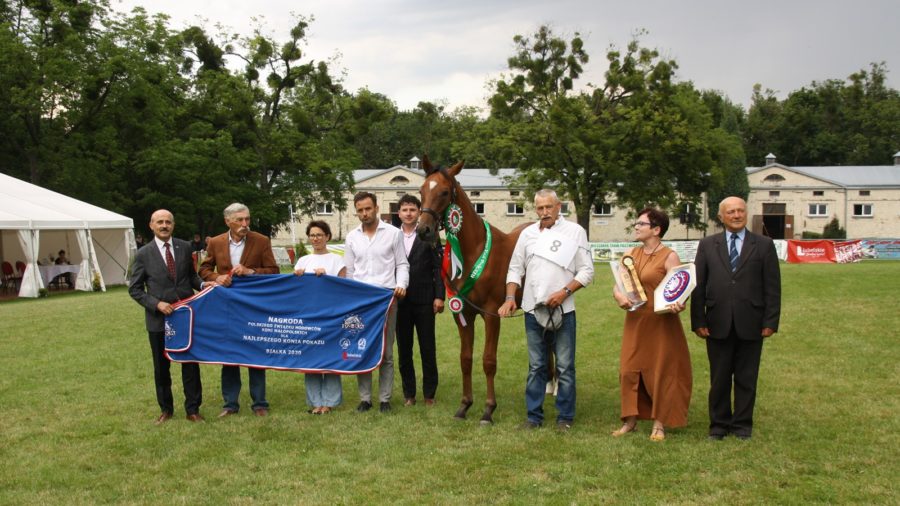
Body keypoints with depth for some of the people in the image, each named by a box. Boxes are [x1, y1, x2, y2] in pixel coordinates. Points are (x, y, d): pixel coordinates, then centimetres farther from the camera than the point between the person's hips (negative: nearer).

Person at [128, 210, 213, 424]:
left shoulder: (185, 247, 3)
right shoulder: (144, 254, -3)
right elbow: (135, 289, -1)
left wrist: (202, 284, -8)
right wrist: (156, 304, -13)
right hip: (159, 318, -1)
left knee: (191, 363, 5)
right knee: (161, 366, 11)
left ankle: (193, 409, 16)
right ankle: (166, 409, 28)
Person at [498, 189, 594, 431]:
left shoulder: (575, 232, -1)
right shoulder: (528, 233, 9)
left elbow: (587, 271, -3)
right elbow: (515, 269, 11)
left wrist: (565, 291, -16)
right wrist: (510, 297, -3)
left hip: (562, 310, -3)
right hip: (533, 309, 3)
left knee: (565, 367, 3)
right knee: (536, 366, 11)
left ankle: (565, 417, 14)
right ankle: (534, 415, 19)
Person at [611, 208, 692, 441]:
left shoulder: (669, 257, -9)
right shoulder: (632, 254, 8)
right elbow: (618, 283, 5)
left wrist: (676, 305, -35)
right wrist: (618, 296, -17)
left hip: (660, 324, -5)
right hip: (634, 322, 6)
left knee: (660, 372, 3)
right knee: (629, 370, 6)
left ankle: (659, 424, 16)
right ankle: (631, 420, 19)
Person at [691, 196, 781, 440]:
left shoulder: (764, 245, 4)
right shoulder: (707, 245, 7)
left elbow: (773, 287, 2)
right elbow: (698, 285, 4)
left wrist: (771, 321, -5)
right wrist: (698, 320, -3)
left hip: (750, 324, 0)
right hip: (718, 324, 1)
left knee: (746, 378, 8)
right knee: (719, 377, 8)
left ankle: (743, 424, 20)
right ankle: (719, 423, 20)